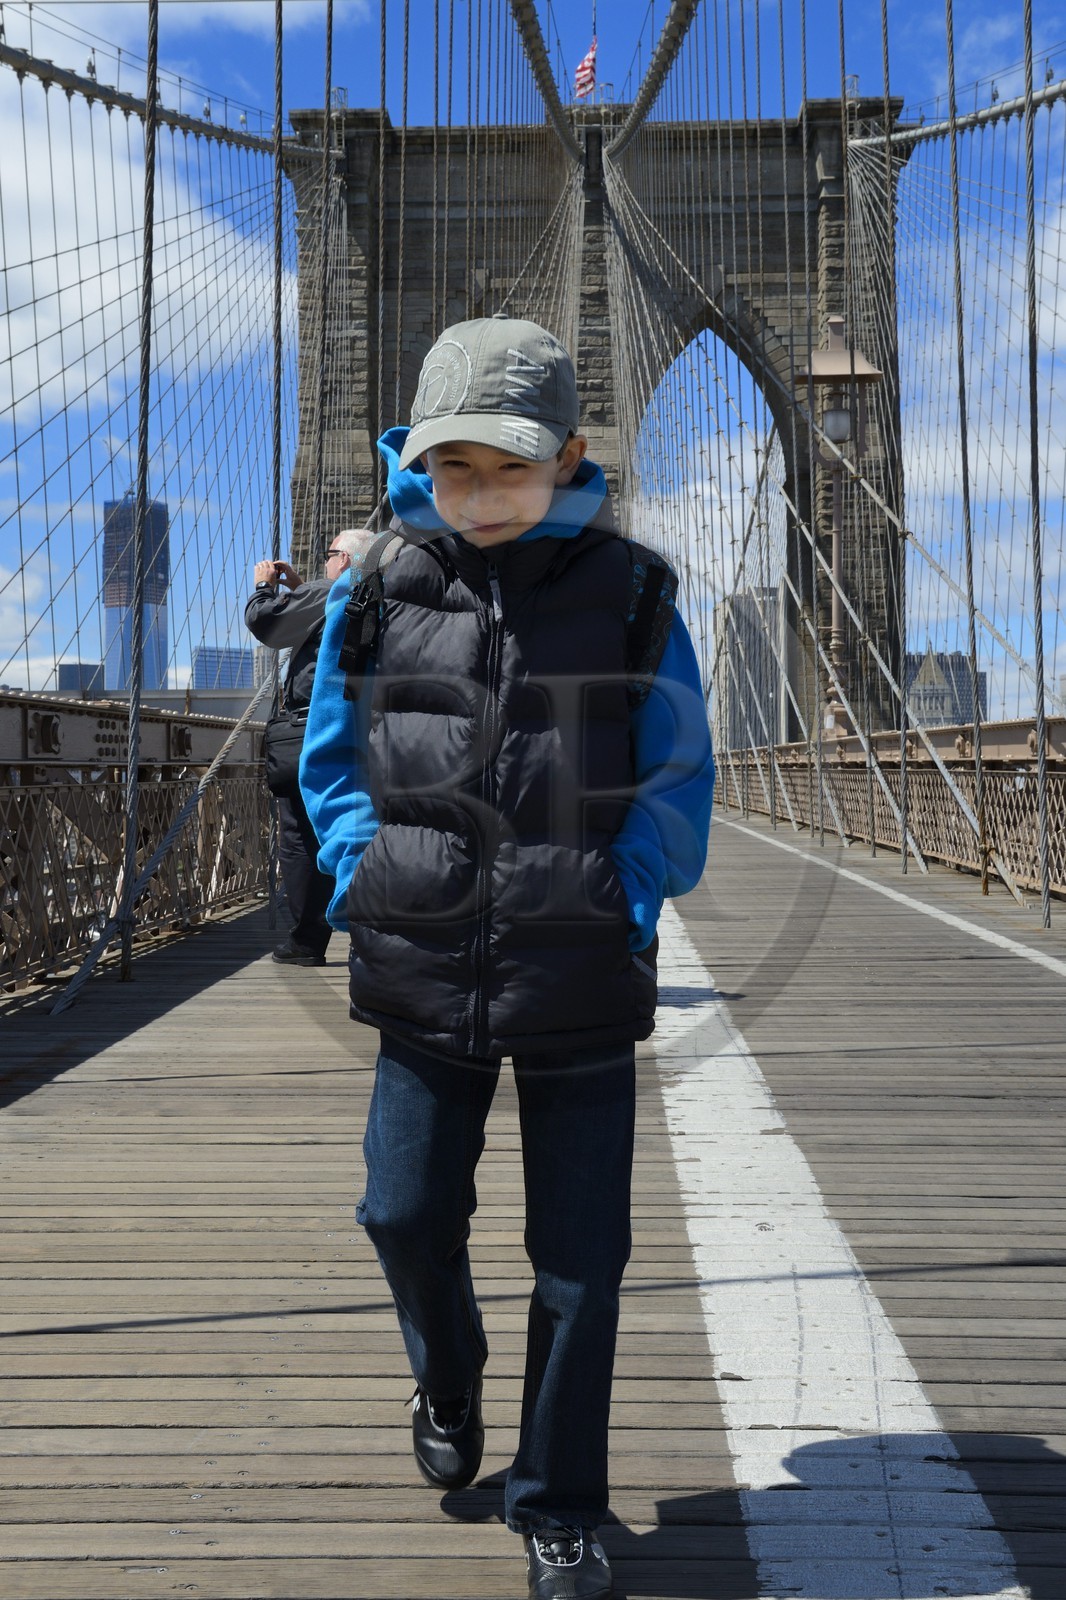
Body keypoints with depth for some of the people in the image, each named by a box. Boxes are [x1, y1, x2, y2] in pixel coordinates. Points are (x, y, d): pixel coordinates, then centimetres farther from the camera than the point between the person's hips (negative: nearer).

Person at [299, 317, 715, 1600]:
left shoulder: (627, 591, -3)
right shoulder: (379, 586, 2)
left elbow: (679, 781, 2)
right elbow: (329, 756, 12)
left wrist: (624, 903, -9)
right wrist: (362, 878, -1)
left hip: (580, 976, -1)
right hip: (425, 969, 2)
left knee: (580, 1253, 6)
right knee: (406, 1214, 9)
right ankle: (446, 1381, 43)